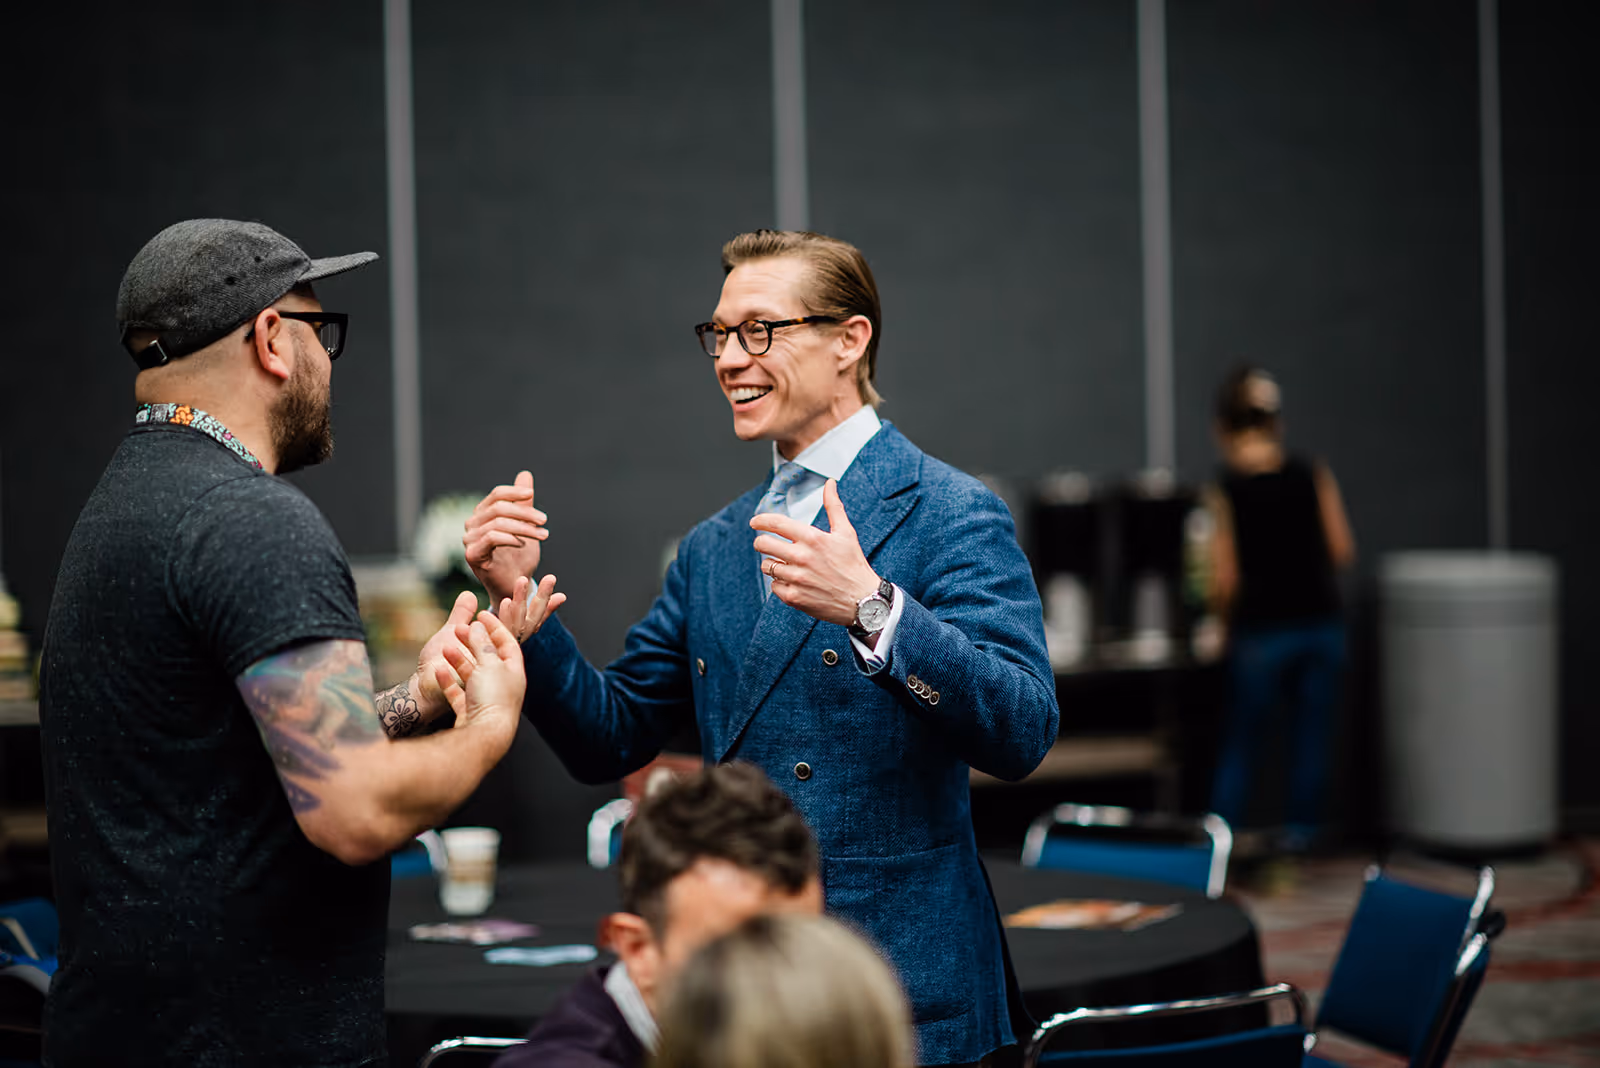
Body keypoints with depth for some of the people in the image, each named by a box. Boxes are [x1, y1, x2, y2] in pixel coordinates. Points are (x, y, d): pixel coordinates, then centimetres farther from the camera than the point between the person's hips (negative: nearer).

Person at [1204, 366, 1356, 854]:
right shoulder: (1313, 474, 0)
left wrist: (1224, 622, 8)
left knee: (1240, 744, 8)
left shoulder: (1224, 491, -8)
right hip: (1320, 625, 2)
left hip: (1260, 634, -2)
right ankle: (1300, 836, 15)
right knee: (1312, 739, 10)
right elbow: (1342, 550, 0)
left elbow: (1226, 579, -9)